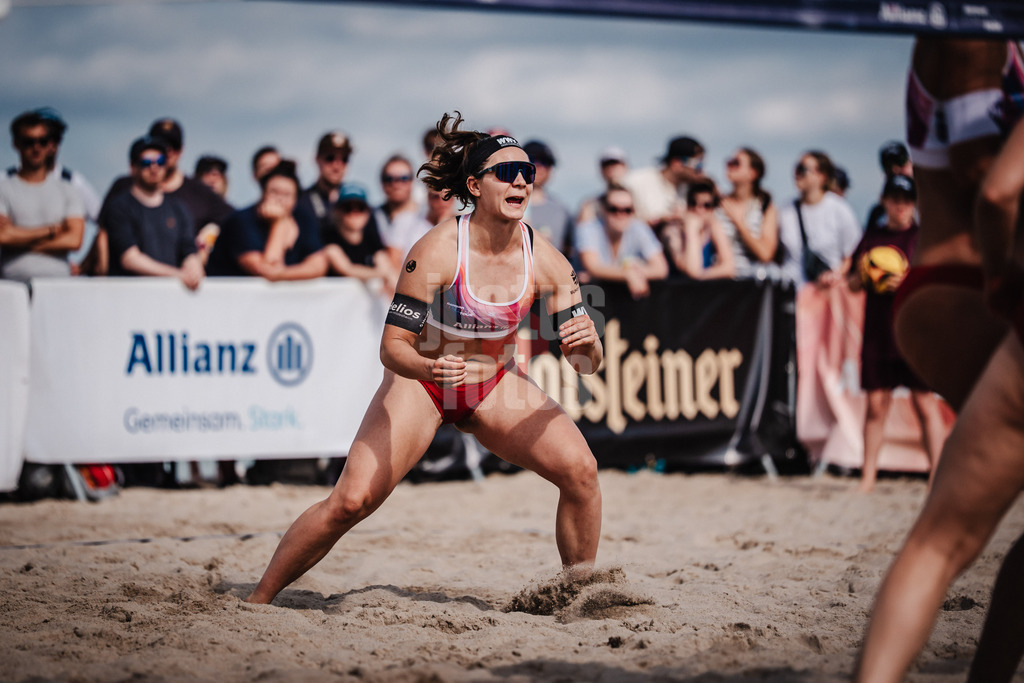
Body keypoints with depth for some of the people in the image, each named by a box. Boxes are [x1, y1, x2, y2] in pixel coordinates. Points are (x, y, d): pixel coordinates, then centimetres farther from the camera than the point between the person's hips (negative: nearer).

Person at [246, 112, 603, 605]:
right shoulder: (438, 250, -24)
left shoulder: (543, 259, -15)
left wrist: (586, 343, -35)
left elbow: (587, 364, -11)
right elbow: (392, 346, -23)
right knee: (350, 501, -16)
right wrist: (429, 368, -44)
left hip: (495, 385, 3)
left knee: (580, 469, -16)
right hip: (420, 381, -3)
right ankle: (256, 600, 1)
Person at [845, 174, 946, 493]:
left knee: (925, 402, -6)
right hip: (877, 332, 3)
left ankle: (937, 474, -4)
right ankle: (868, 475, 10)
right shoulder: (872, 236, 13)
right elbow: (853, 284, 17)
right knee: (876, 403, 4)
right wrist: (861, 274, -4)